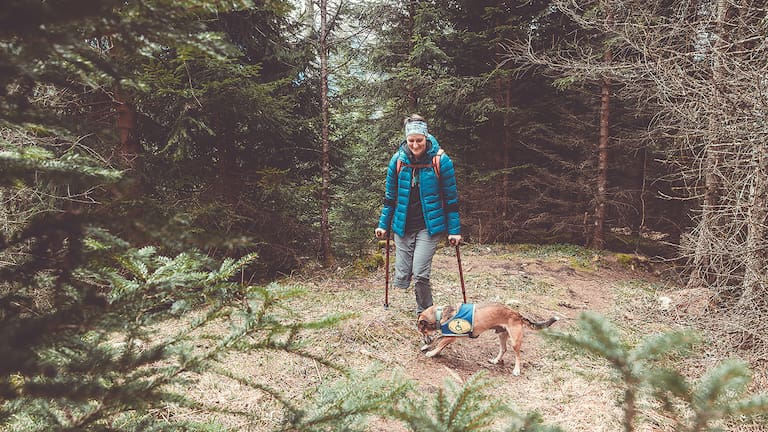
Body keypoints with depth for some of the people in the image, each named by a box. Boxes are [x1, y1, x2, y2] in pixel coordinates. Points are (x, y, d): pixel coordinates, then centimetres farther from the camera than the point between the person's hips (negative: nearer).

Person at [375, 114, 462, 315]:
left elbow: (451, 198, -2)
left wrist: (454, 230, -3)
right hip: (403, 227, 3)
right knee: (401, 279, 2)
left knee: (420, 275, -12)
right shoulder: (397, 160, 1)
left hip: (429, 225, -3)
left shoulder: (441, 160, -7)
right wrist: (383, 224, 12)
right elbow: (390, 196, 11)